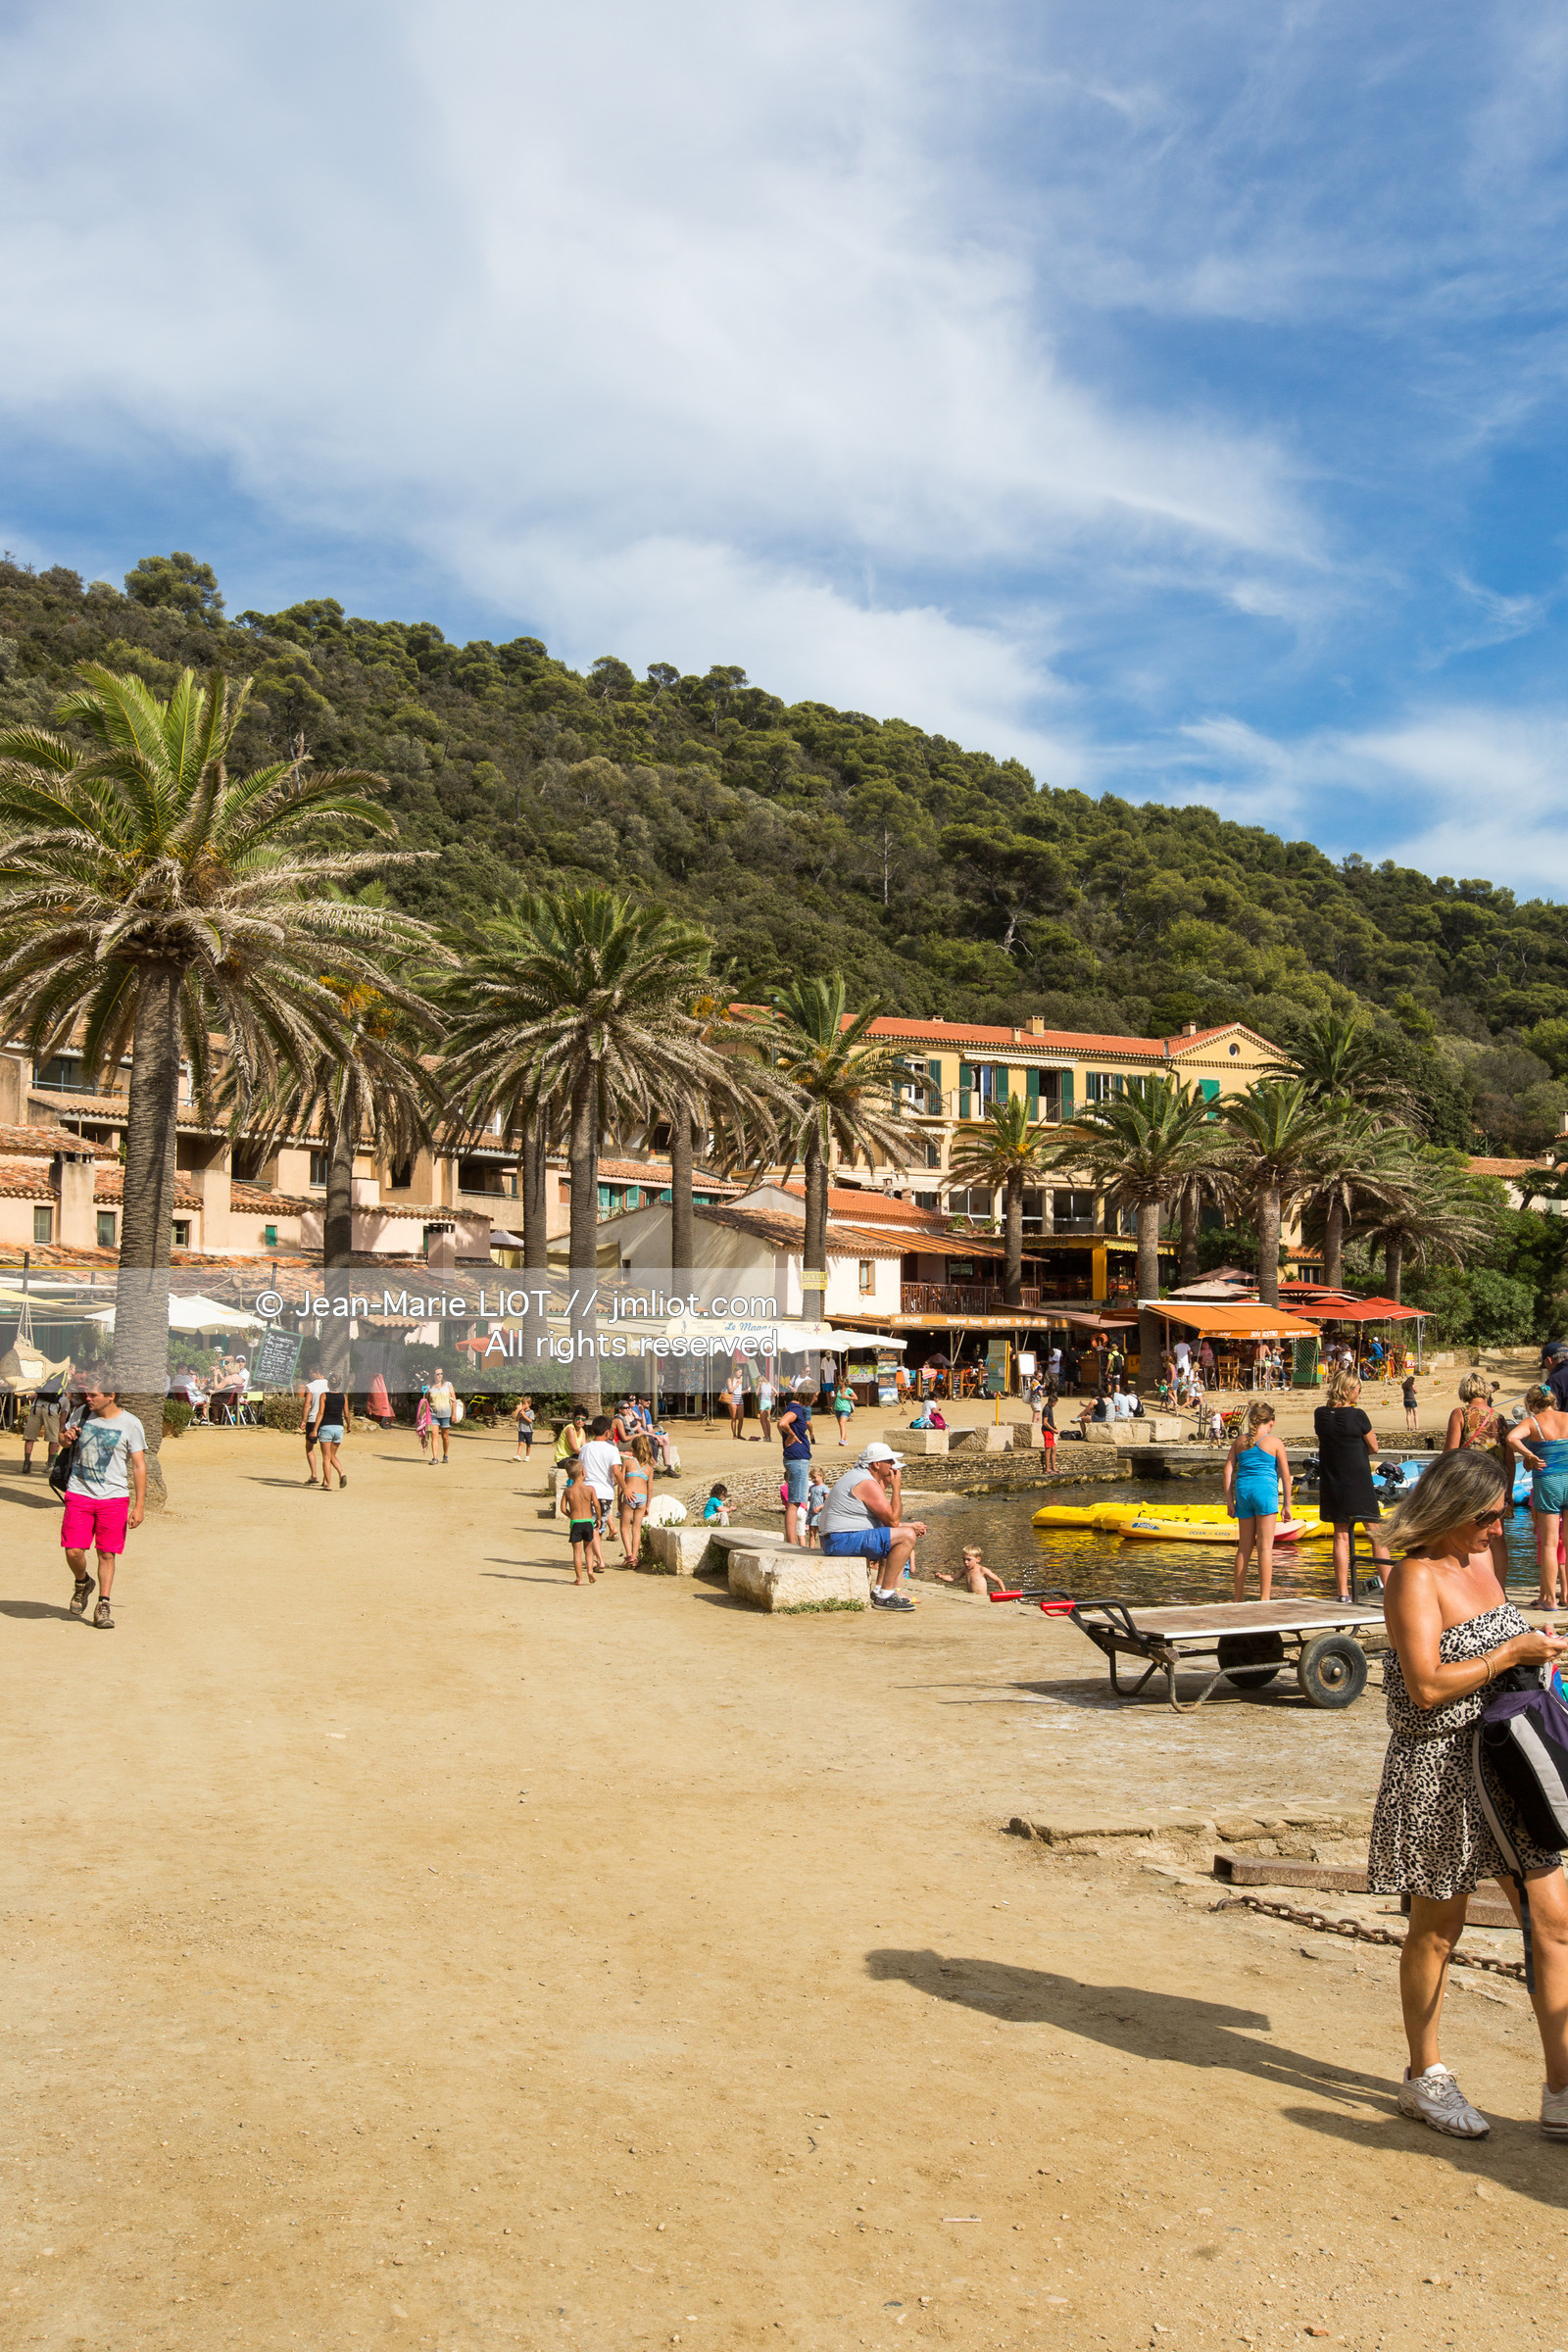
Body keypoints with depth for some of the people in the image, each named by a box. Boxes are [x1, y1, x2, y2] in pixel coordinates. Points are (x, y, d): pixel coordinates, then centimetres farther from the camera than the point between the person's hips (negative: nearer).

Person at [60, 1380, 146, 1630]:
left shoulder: (130, 1424, -4)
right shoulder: (83, 1416, 5)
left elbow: (139, 1466, -2)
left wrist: (139, 1506, -7)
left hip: (114, 1497, -2)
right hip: (79, 1494, 2)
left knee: (107, 1553, 0)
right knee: (73, 1551, -4)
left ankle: (103, 1605, 11)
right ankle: (82, 1583, 26)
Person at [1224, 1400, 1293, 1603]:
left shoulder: (1239, 1441, 12)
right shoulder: (1274, 1441, 3)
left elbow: (1228, 1469, 7)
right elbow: (1285, 1474, 1)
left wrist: (1229, 1500, 7)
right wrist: (1287, 1503, 6)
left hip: (1243, 1490, 4)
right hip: (1265, 1490, -4)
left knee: (1244, 1547, 12)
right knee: (1265, 1547, -3)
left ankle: (1239, 1597, 16)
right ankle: (1264, 1597, -8)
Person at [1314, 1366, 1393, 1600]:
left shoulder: (1320, 1414, -1)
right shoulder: (1357, 1415, -14)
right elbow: (1373, 1447, -3)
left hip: (1331, 1484, 4)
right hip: (1359, 1484, -4)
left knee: (1341, 1536, 9)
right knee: (1376, 1534, 7)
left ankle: (1343, 1592, 7)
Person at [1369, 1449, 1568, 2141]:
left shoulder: (1480, 1557, 10)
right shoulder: (1417, 1576, -17)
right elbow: (1427, 1686, -25)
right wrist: (1509, 1654, -18)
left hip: (1507, 1764, 8)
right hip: (1441, 1769, -8)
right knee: (1437, 1928, 7)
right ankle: (1424, 2078, 25)